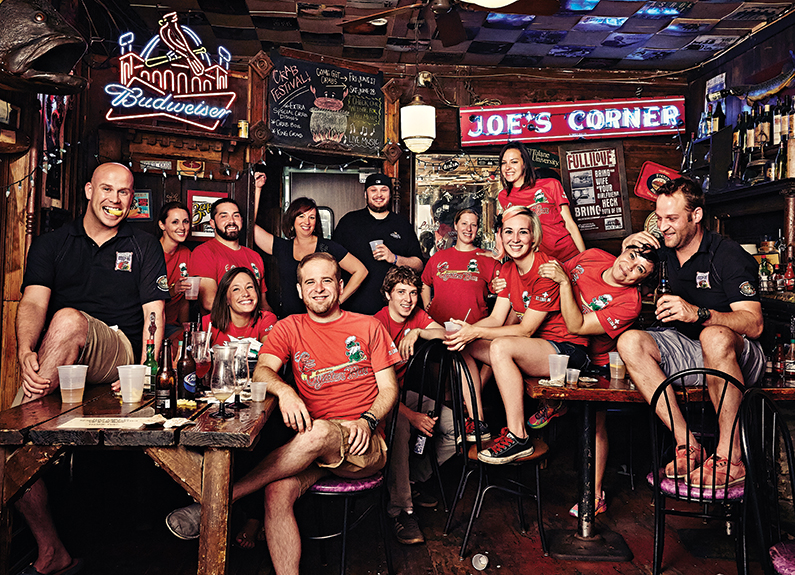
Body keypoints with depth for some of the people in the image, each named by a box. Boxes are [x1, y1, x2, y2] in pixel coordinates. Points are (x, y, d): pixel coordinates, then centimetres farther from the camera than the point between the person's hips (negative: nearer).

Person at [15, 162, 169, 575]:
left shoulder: (144, 247, 12)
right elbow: (33, 302, 0)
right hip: (51, 366, 3)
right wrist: (26, 352, -22)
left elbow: (154, 314, 3)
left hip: (119, 352, -2)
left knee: (68, 320, -34)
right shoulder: (52, 244, 15)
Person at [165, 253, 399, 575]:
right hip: (311, 446, 2)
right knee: (278, 491, -29)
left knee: (320, 433, -34)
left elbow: (389, 388, 8)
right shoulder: (290, 328, 14)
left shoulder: (368, 327, 10)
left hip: (364, 448, -2)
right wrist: (284, 390, -24)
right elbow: (261, 371, -1)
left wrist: (367, 421, -12)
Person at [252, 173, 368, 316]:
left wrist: (338, 301, 1)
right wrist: (257, 188, 12)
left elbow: (361, 271, 7)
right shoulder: (281, 247, 12)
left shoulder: (328, 247, 6)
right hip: (288, 319, 2)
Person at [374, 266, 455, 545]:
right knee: (399, 425, -38)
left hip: (405, 392, 8)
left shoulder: (416, 315, 3)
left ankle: (413, 480, 6)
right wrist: (411, 415, -33)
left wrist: (418, 332, -28)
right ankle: (401, 509, -27)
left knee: (456, 426, -6)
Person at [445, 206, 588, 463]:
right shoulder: (508, 270, 6)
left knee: (501, 346, -34)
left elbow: (526, 330, -21)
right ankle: (477, 423, 4)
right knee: (461, 344, -1)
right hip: (535, 346, 9)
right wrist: (467, 331, -19)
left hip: (567, 350, -8)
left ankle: (518, 437, -24)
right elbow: (496, 319, 1)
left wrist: (477, 332, -27)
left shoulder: (547, 270, -19)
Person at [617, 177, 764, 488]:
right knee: (630, 341, -21)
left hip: (738, 356, -5)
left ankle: (730, 458, -31)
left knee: (714, 336, -40)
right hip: (688, 352, 6)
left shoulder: (729, 256, -13)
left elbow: (754, 324, -22)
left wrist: (698, 313, -39)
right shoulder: (665, 250, 4)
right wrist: (631, 243, 0)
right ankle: (687, 445, -24)